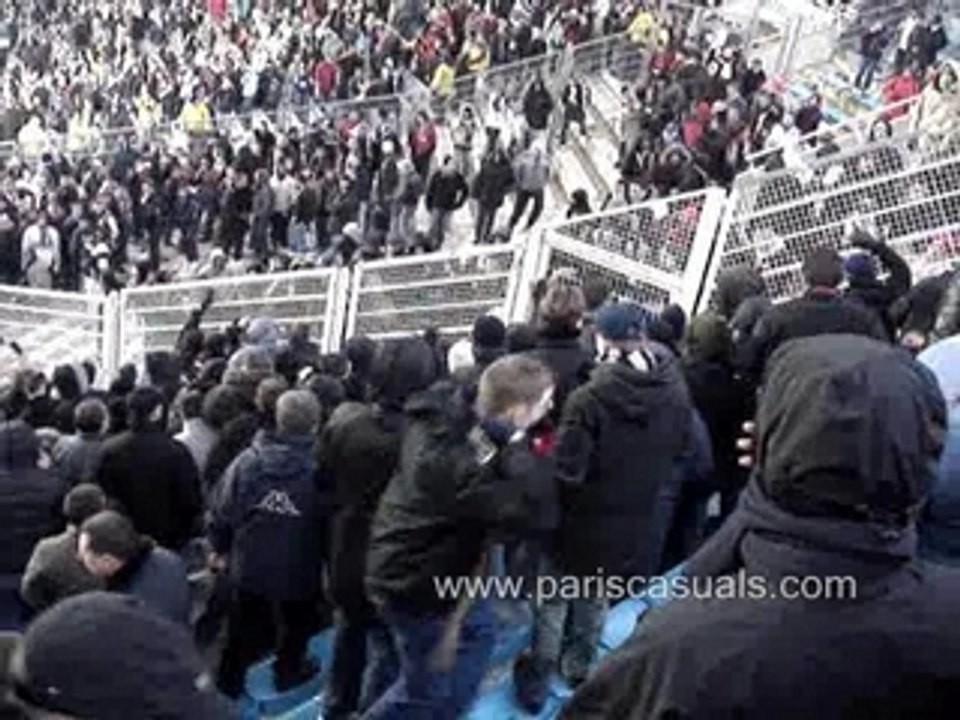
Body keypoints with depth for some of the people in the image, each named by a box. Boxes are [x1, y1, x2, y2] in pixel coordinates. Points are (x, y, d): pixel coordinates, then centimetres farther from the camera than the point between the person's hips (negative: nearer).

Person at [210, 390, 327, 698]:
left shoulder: (246, 460, -12)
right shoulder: (321, 468, -23)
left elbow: (223, 510, -4)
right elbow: (331, 522, -15)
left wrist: (220, 548, 12)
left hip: (249, 565, 2)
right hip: (299, 569, -2)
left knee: (243, 627, 21)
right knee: (295, 623, 25)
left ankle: (228, 683, 32)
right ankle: (288, 672, 44)